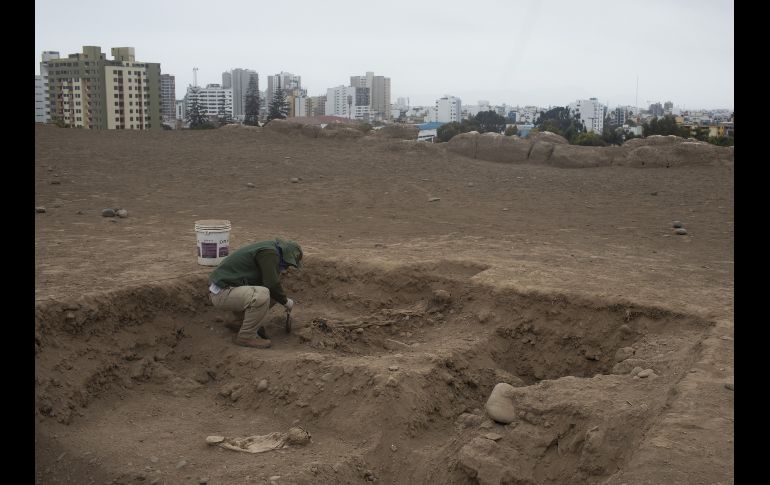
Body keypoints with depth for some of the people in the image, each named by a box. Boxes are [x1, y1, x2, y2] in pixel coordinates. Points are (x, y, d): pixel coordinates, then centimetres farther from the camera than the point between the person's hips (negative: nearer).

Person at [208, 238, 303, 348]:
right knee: (262, 295, -31)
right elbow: (272, 284, -20)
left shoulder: (268, 249, 14)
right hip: (222, 294, -10)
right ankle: (246, 337, -14)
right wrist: (286, 301, -4)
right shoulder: (269, 252, -17)